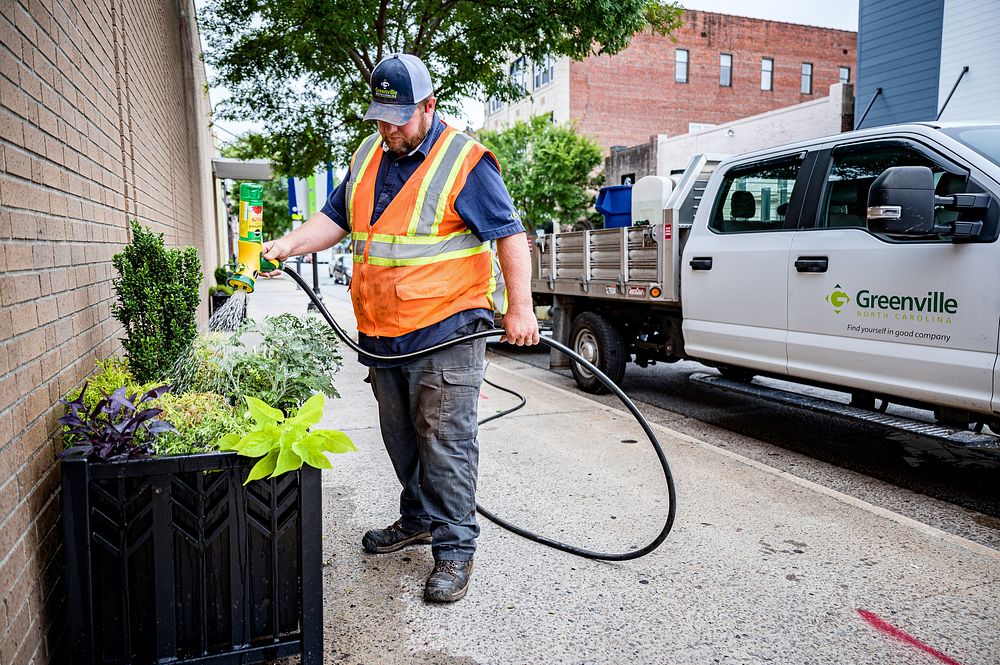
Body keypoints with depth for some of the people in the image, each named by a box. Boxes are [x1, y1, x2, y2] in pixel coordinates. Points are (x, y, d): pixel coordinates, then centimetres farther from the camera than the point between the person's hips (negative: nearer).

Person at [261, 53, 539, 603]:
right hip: (381, 333, 7)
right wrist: (286, 246, -1)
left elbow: (510, 235, -10)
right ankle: (418, 520, 35)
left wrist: (520, 309, -17)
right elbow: (334, 220, 16)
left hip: (446, 333, -7)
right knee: (401, 440, 17)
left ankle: (454, 549, 7)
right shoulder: (366, 158, 13)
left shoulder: (464, 161, -8)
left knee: (445, 443, -4)